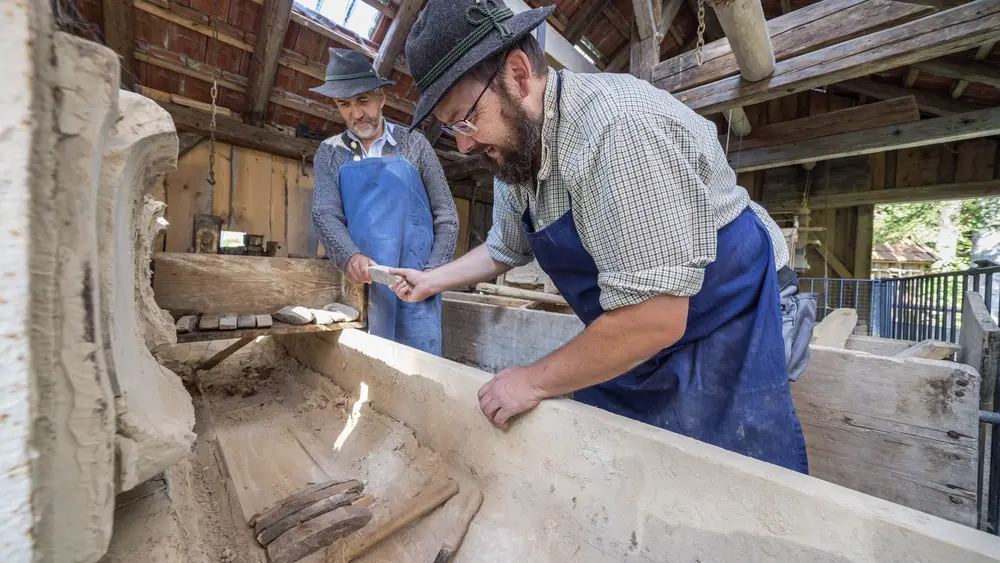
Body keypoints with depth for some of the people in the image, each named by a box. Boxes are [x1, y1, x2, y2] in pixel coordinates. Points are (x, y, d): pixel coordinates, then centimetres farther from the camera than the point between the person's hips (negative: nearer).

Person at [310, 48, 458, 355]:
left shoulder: (413, 144, 5)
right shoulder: (329, 153, 11)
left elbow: (446, 216, 4)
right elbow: (325, 214, -1)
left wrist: (433, 271, -7)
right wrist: (349, 256, -22)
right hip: (360, 285, 2)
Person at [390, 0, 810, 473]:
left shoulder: (618, 126, -30)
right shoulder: (513, 153, -1)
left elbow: (654, 318, -33)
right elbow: (504, 248, 16)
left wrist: (535, 381, -20)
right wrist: (431, 281, 19)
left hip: (717, 337, -6)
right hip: (629, 345, 7)